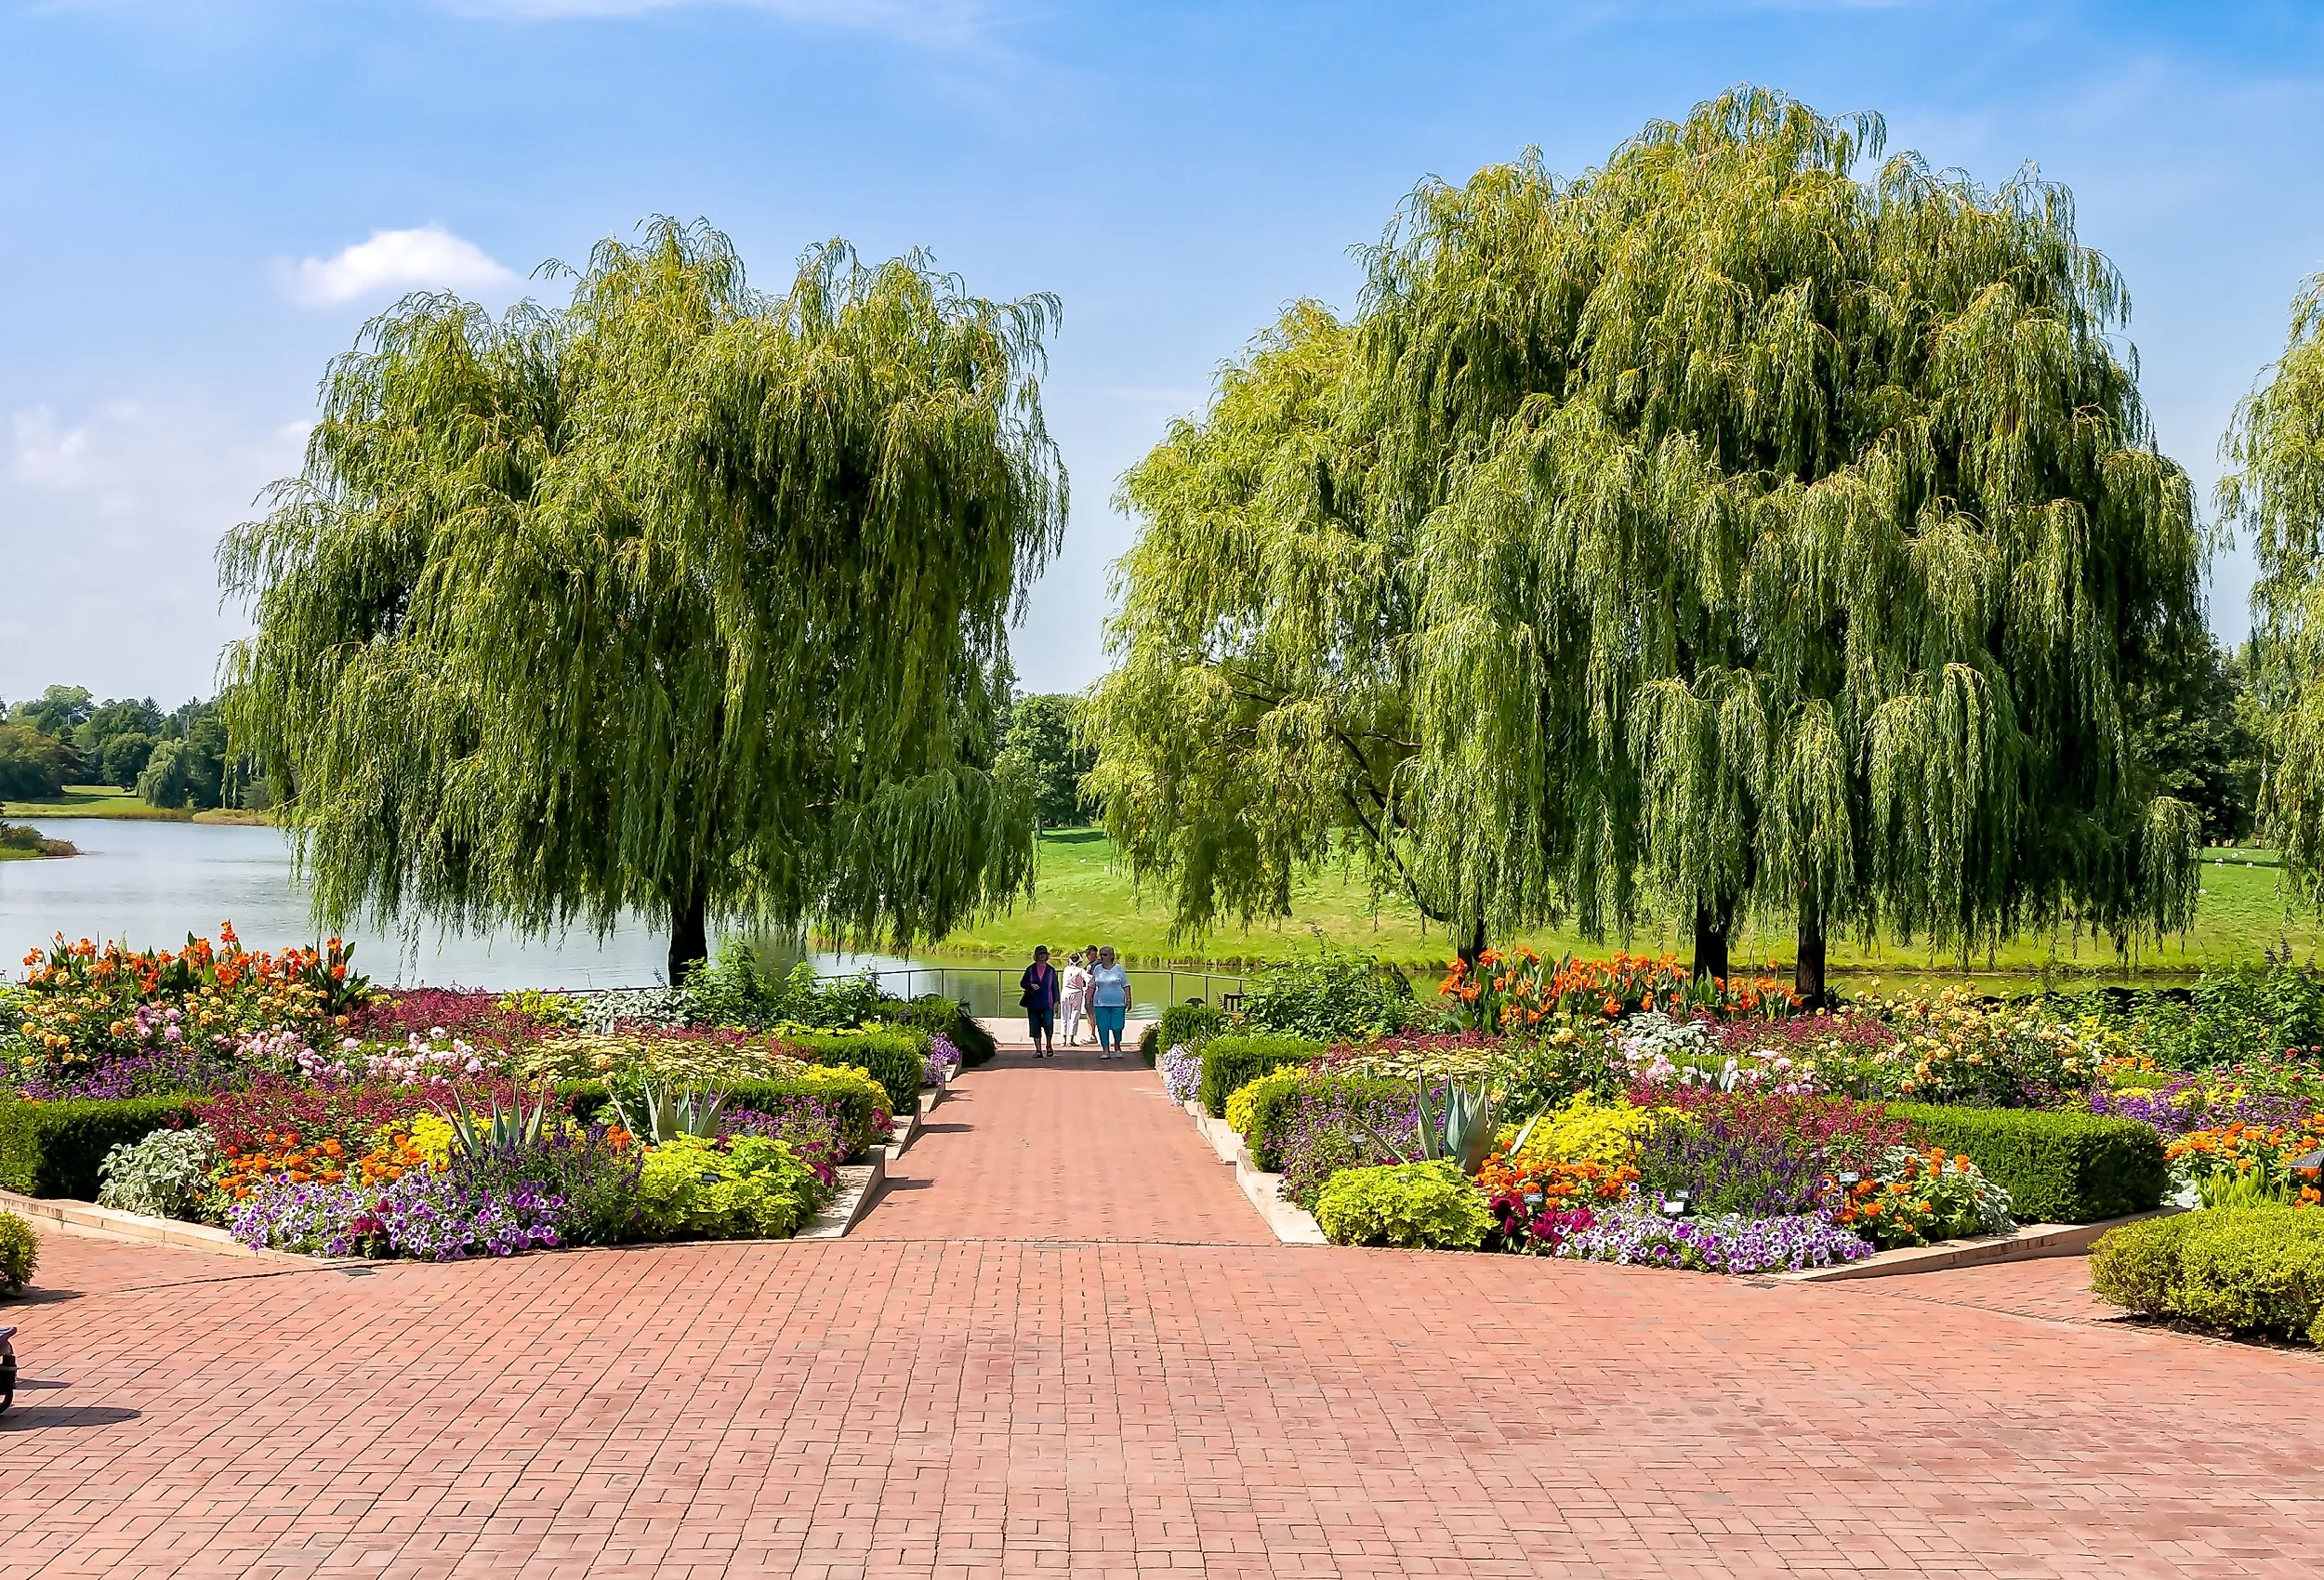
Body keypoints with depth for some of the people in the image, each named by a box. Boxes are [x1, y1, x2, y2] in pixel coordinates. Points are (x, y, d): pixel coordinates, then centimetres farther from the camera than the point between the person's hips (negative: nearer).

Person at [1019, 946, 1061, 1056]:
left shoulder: (1051, 970, 6)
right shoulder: (1031, 969, 6)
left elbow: (1055, 987, 8)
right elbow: (1022, 983, 9)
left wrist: (1056, 1002, 3)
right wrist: (1031, 986, -12)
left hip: (1047, 1004, -1)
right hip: (1033, 1003, 1)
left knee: (1048, 1025, -13)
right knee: (1035, 1028, 2)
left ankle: (1049, 1046, 10)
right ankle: (1038, 1050, 10)